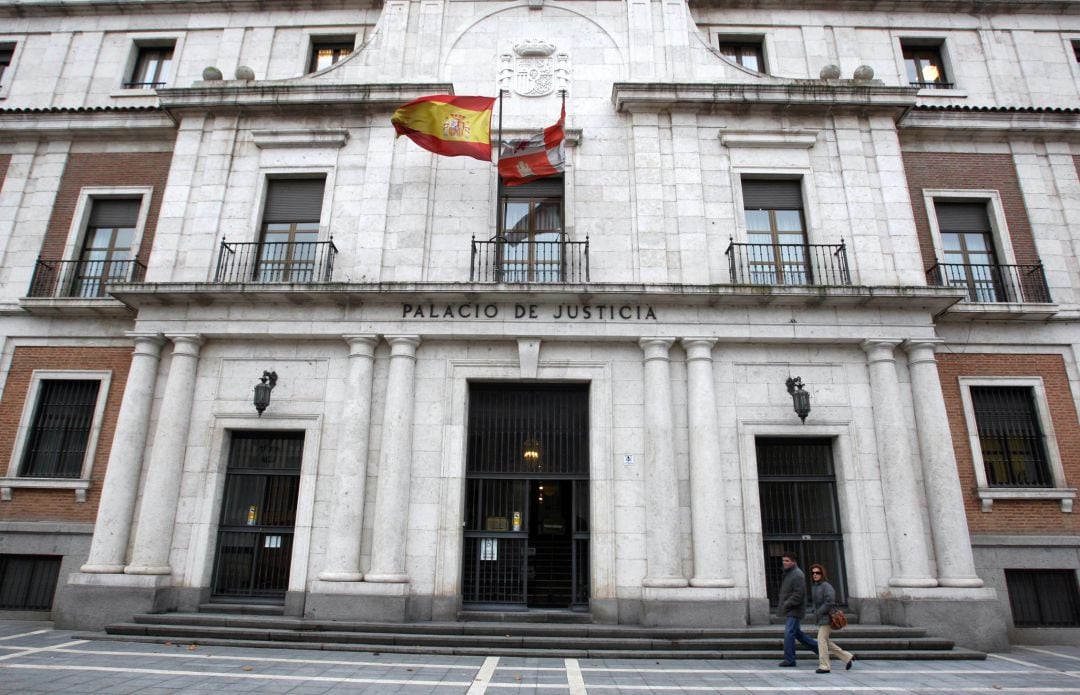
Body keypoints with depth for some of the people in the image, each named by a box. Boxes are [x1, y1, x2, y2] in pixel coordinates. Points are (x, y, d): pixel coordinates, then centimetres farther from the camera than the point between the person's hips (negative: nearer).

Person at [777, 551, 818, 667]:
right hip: (789, 611, 10)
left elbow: (798, 594, -22)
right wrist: (782, 606, 12)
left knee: (789, 634, -9)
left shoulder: (798, 575, -15)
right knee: (797, 633, 16)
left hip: (794, 611, -10)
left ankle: (789, 659, -3)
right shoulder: (787, 574, 15)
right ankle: (818, 648, 27)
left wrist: (787, 604, -19)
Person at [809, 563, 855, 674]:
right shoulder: (814, 587, 10)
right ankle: (848, 657, 27)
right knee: (826, 641, 14)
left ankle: (824, 666, 1)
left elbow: (830, 602, -22)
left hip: (827, 617, -9)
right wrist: (815, 613, 4)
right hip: (821, 618, 9)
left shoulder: (826, 586, -15)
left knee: (822, 640, -8)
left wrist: (818, 612, -16)